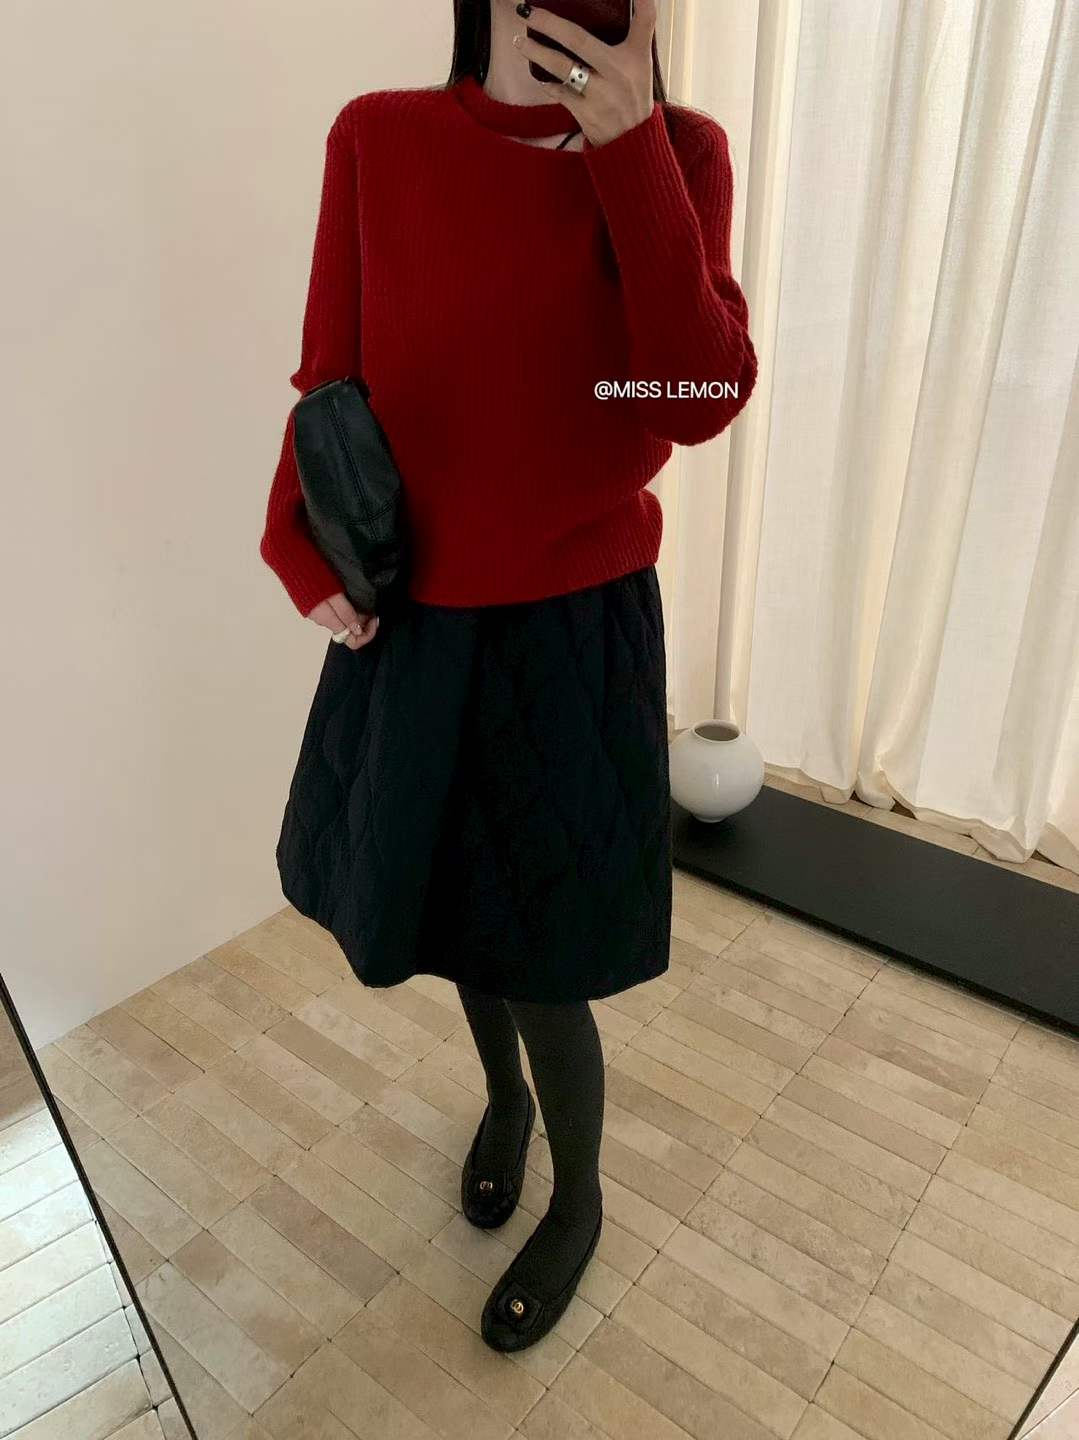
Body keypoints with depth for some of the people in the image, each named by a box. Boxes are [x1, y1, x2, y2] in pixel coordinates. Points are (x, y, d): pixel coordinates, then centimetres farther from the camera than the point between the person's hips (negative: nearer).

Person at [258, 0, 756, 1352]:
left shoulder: (674, 148, -3)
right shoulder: (376, 140, 1)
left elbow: (704, 398, -16)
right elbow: (329, 380, 4)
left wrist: (629, 149, -18)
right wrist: (305, 554, -8)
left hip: (575, 629, -3)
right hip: (408, 624, 3)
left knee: (541, 962, 6)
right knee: (446, 902, 21)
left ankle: (577, 1203, 40)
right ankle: (502, 1096, 56)